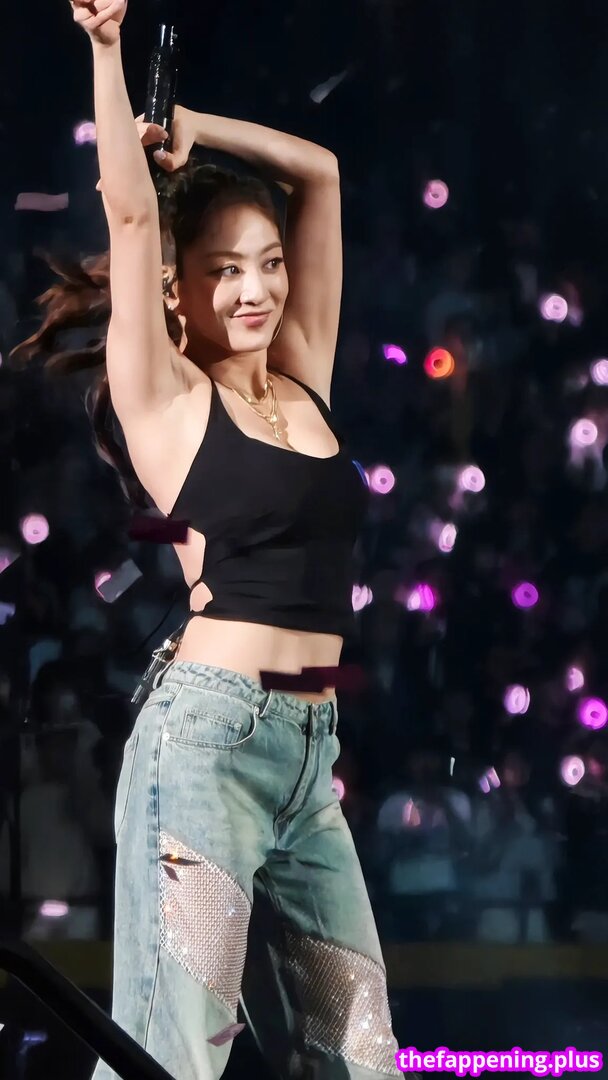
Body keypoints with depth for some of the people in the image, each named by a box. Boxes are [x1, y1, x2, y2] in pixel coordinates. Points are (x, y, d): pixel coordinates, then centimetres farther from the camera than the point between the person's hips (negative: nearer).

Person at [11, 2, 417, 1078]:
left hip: (310, 753, 7)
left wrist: (187, 129, 17)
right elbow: (131, 215, -8)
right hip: (207, 736, -7)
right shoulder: (168, 401, 0)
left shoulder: (303, 382, 15)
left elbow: (318, 172, 21)